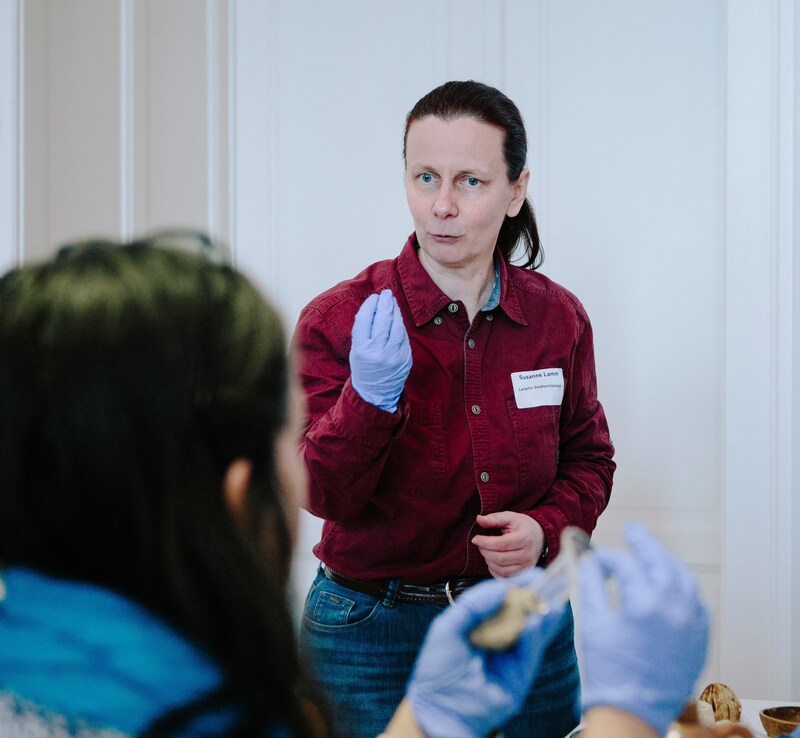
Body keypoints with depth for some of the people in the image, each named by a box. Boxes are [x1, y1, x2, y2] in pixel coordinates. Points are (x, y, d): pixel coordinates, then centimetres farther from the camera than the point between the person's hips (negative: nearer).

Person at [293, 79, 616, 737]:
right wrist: (370, 397, -31)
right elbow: (323, 495, -15)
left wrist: (547, 529, -9)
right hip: (373, 634, -2)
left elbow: (588, 456, 10)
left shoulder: (557, 318, -3)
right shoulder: (337, 320, -11)